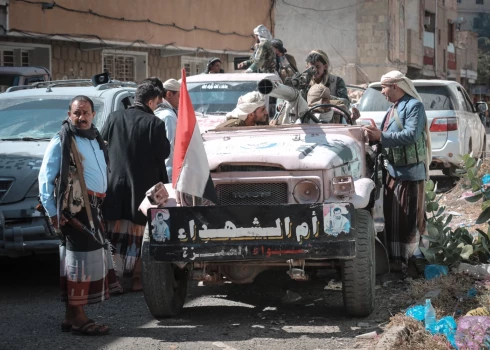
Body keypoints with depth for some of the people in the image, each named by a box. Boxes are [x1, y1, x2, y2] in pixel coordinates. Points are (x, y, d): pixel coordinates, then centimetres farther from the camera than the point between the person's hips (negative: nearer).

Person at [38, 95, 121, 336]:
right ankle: (77, 319, -7)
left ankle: (72, 316, 19)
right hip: (74, 209, -9)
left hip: (93, 208, 9)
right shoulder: (61, 142, -8)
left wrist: (101, 203, 16)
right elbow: (45, 178, -10)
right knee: (81, 261, -10)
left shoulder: (95, 139, 17)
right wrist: (52, 212, -14)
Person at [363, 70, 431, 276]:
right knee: (392, 217, 11)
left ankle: (410, 260, 2)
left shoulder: (414, 105, -13)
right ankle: (396, 258, 18)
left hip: (410, 171, -9)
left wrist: (381, 136, -25)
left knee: (409, 218, -4)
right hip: (393, 169, 9)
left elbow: (411, 135, -25)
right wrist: (375, 137, -2)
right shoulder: (393, 108, 15)